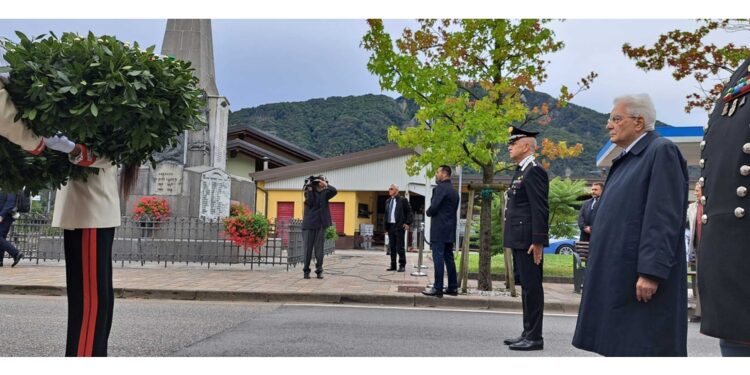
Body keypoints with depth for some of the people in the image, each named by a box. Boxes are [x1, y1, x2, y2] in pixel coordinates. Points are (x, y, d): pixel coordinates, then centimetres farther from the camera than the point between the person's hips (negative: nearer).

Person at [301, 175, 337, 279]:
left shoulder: (325, 193, 8)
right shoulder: (308, 192, 5)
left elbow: (334, 191, -10)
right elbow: (310, 203, -12)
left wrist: (325, 184, -15)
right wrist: (309, 189, -13)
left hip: (320, 225, 1)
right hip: (309, 224, -1)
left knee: (319, 249, 2)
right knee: (308, 248, 2)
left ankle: (319, 271, 10)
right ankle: (306, 270, 12)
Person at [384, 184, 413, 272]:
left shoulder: (403, 200, -2)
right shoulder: (388, 201, 17)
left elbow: (409, 212, -4)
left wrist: (407, 223, -11)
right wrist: (386, 225, 11)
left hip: (399, 226, -6)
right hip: (390, 226, 6)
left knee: (400, 247, -4)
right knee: (392, 247, 8)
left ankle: (402, 265, 3)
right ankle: (393, 265, 14)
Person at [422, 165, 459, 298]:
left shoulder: (440, 188, -11)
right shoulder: (454, 190, 17)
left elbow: (433, 207, -17)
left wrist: (428, 212, 4)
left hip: (439, 229, -9)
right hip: (450, 230, 9)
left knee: (438, 258, -8)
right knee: (449, 258, 11)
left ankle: (438, 288, -8)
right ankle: (453, 287, 13)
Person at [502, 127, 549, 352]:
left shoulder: (534, 171, -12)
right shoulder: (521, 172, 18)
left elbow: (540, 209, -18)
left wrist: (538, 241, -21)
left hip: (528, 241, -10)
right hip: (519, 240, 10)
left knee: (532, 287, -3)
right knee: (526, 287, 14)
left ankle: (535, 337, 4)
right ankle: (528, 333, 22)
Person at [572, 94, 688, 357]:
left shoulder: (661, 151, -8)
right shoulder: (626, 159, 18)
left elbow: (664, 218, -18)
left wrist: (651, 272, -23)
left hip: (643, 278, -9)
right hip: (618, 276, 9)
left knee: (645, 348, -3)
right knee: (621, 346, 13)